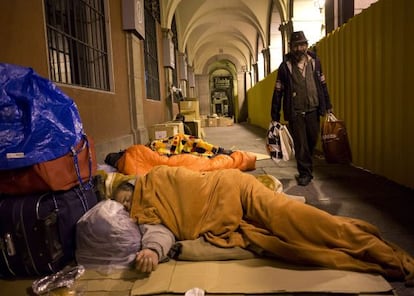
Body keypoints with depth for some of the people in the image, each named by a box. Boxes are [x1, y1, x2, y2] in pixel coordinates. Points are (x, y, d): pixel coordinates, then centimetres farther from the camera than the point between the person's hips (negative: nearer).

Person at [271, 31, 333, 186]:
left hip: (313, 110, 3)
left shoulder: (314, 61, 7)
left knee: (313, 140, 9)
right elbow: (278, 91, 0)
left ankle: (306, 166, 35)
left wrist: (327, 105, 12)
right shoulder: (285, 66, -1)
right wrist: (275, 115, -3)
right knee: (300, 144, 0)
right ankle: (305, 173, 13)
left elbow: (323, 84, 15)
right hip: (295, 112, -3)